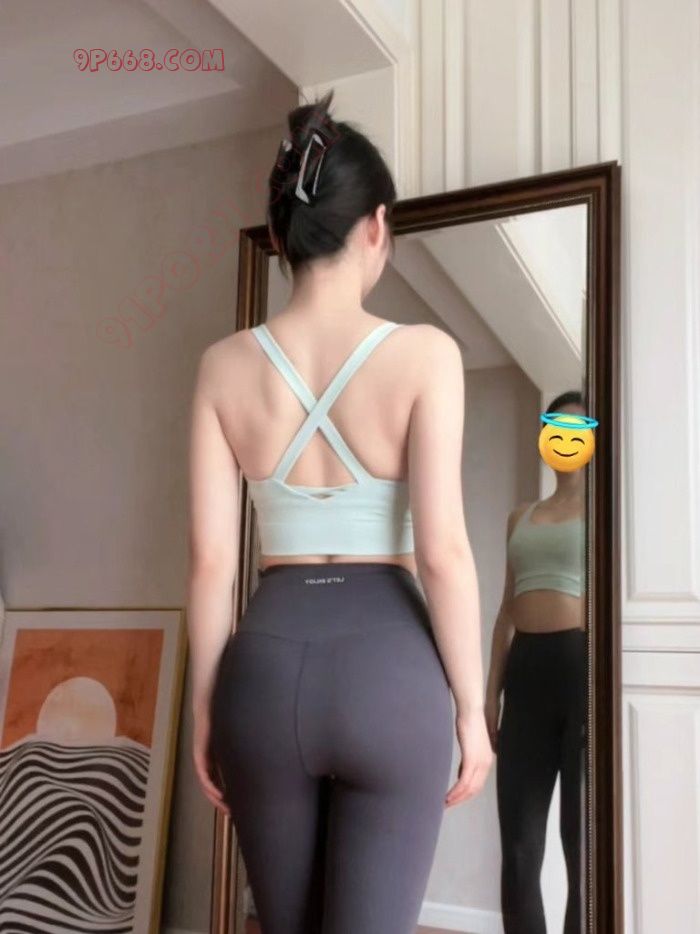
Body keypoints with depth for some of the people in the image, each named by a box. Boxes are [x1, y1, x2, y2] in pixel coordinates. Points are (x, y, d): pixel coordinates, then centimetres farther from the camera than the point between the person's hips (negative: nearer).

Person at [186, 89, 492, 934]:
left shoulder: (225, 364, 0)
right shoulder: (423, 353, -7)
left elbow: (209, 558, 0)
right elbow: (442, 552, -11)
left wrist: (204, 710, 10)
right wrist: (470, 706, 0)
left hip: (265, 665, 3)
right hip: (388, 666, -3)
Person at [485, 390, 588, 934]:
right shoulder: (521, 517, 18)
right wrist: (490, 695, 11)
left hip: (582, 663, -5)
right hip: (527, 670, 5)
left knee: (584, 840, 0)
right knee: (519, 843, 6)